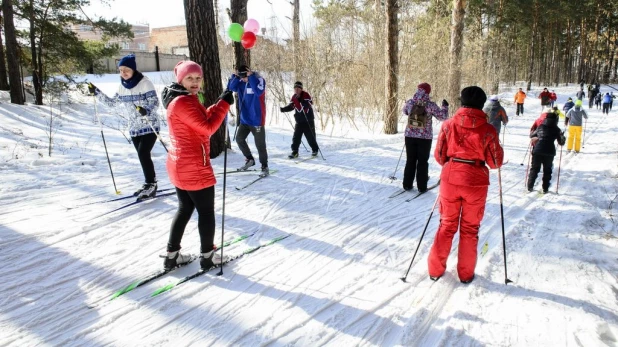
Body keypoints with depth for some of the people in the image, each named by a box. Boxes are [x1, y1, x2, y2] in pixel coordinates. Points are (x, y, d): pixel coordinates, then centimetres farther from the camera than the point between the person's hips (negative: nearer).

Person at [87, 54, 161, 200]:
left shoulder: (145, 83, -12)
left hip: (149, 126, -7)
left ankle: (151, 184, -5)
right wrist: (97, 92, 10)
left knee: (143, 154, -15)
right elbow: (113, 102, 17)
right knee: (143, 156, 11)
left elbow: (155, 102, -16)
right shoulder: (122, 86, 8)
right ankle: (150, 184, 22)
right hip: (134, 128, 7)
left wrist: (146, 110, -35)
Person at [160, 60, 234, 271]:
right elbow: (207, 128, -22)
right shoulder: (183, 102, -19)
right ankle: (208, 256, 20)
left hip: (179, 165, 11)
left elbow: (201, 120, 16)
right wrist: (224, 104, -14)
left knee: (185, 209, 20)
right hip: (194, 167, -10)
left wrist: (219, 104, 5)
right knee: (206, 211, 5)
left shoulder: (179, 99, 14)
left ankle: (172, 255, 27)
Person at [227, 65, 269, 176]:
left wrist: (251, 76, -27)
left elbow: (258, 92, -30)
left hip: (256, 119, -6)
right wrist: (235, 76, -13)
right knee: (239, 139, 12)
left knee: (260, 144, -1)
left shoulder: (259, 79, -13)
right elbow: (231, 87, -3)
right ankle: (249, 159, 30)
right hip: (244, 118, 7)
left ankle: (264, 167, 11)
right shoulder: (241, 82, 5)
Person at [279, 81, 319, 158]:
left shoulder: (306, 95, -11)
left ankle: (315, 150, 21)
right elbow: (291, 106, 15)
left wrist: (300, 99, -37)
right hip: (299, 121, 5)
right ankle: (295, 151, 4)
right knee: (296, 136, -1)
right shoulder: (294, 97, 7)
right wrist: (283, 109, -2)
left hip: (308, 120, -5)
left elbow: (309, 104, -26)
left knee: (310, 136, 4)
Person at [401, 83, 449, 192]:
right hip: (425, 137, -2)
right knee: (423, 162, 8)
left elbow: (405, 111, 18)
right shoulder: (430, 105, -12)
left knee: (410, 160, 13)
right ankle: (421, 187, 11)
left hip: (410, 136, 3)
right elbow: (443, 117, -2)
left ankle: (407, 185, 17)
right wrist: (445, 107, 15)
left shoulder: (410, 103, -4)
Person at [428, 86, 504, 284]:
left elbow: (439, 156, 2)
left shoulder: (448, 125, -3)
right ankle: (465, 273, 23)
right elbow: (495, 162, -2)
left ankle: (435, 269, 19)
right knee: (469, 228, 14)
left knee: (446, 225, 15)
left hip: (450, 179, 1)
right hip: (475, 182, -1)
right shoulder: (488, 130, -7)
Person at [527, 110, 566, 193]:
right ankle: (545, 189, 14)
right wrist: (563, 139, 29)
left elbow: (532, 135, 23)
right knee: (547, 171, 14)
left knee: (534, 169, 13)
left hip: (537, 151, 1)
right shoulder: (556, 129, 5)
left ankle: (530, 187, 12)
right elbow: (561, 142, 8)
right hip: (549, 152, -1)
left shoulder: (540, 126, 10)